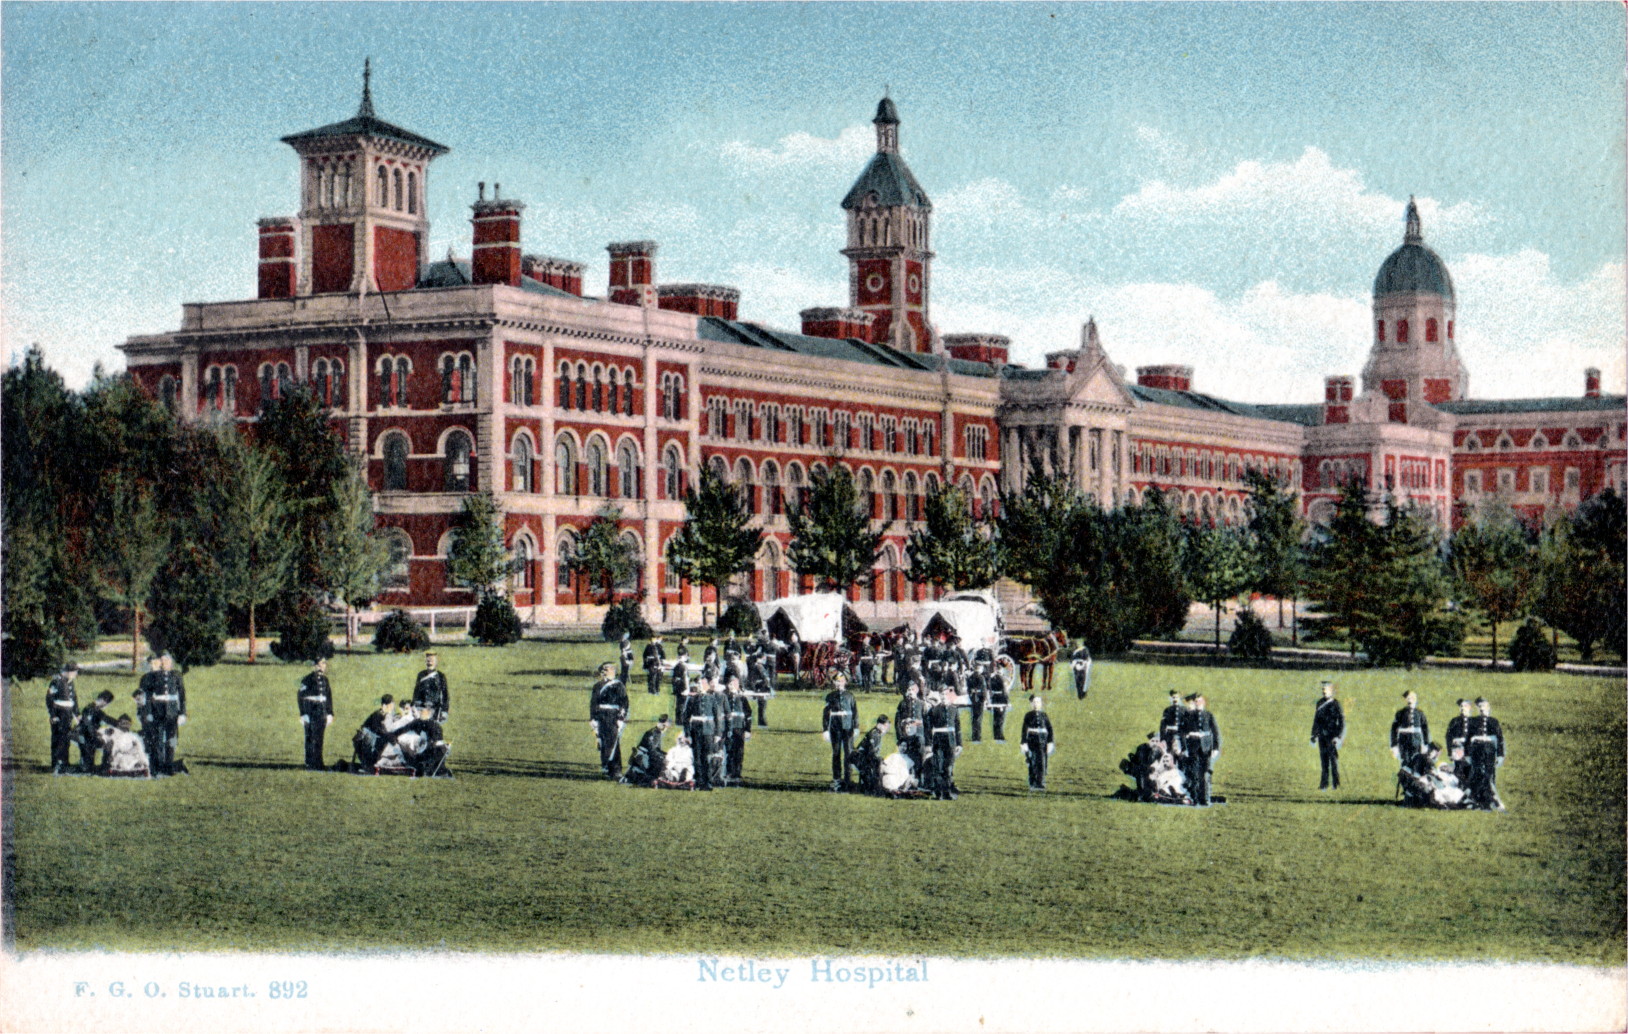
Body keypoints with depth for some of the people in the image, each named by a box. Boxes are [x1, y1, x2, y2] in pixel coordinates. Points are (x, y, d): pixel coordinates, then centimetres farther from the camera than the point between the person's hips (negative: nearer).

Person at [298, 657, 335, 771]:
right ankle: (311, 764, -3)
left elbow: (329, 697, 18)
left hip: (322, 714, 6)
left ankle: (318, 764, 12)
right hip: (311, 714, -6)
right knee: (311, 739, -6)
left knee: (319, 740, 8)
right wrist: (303, 714, -13)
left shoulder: (324, 680, 13)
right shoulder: (307, 680, -7)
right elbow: (301, 697, -8)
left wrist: (330, 713, 14)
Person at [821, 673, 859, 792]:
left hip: (848, 728, 0)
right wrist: (825, 729, 3)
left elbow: (855, 711, 9)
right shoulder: (830, 696, 6)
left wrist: (856, 727, 3)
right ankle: (836, 780, 10)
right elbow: (825, 713, 7)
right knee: (836, 754, 5)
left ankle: (847, 780, 0)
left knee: (849, 753, -4)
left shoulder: (849, 696, 8)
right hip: (835, 729, 0)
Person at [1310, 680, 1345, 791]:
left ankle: (1336, 784, 3)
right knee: (1324, 760, 8)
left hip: (1332, 736, -5)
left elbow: (1341, 722, -7)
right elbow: (1316, 719, 17)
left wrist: (1339, 737, -14)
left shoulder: (1335, 704, -6)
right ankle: (1324, 783, 13)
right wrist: (1314, 734, 14)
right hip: (1322, 735, 5)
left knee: (1333, 759, -4)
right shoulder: (1320, 703, 11)